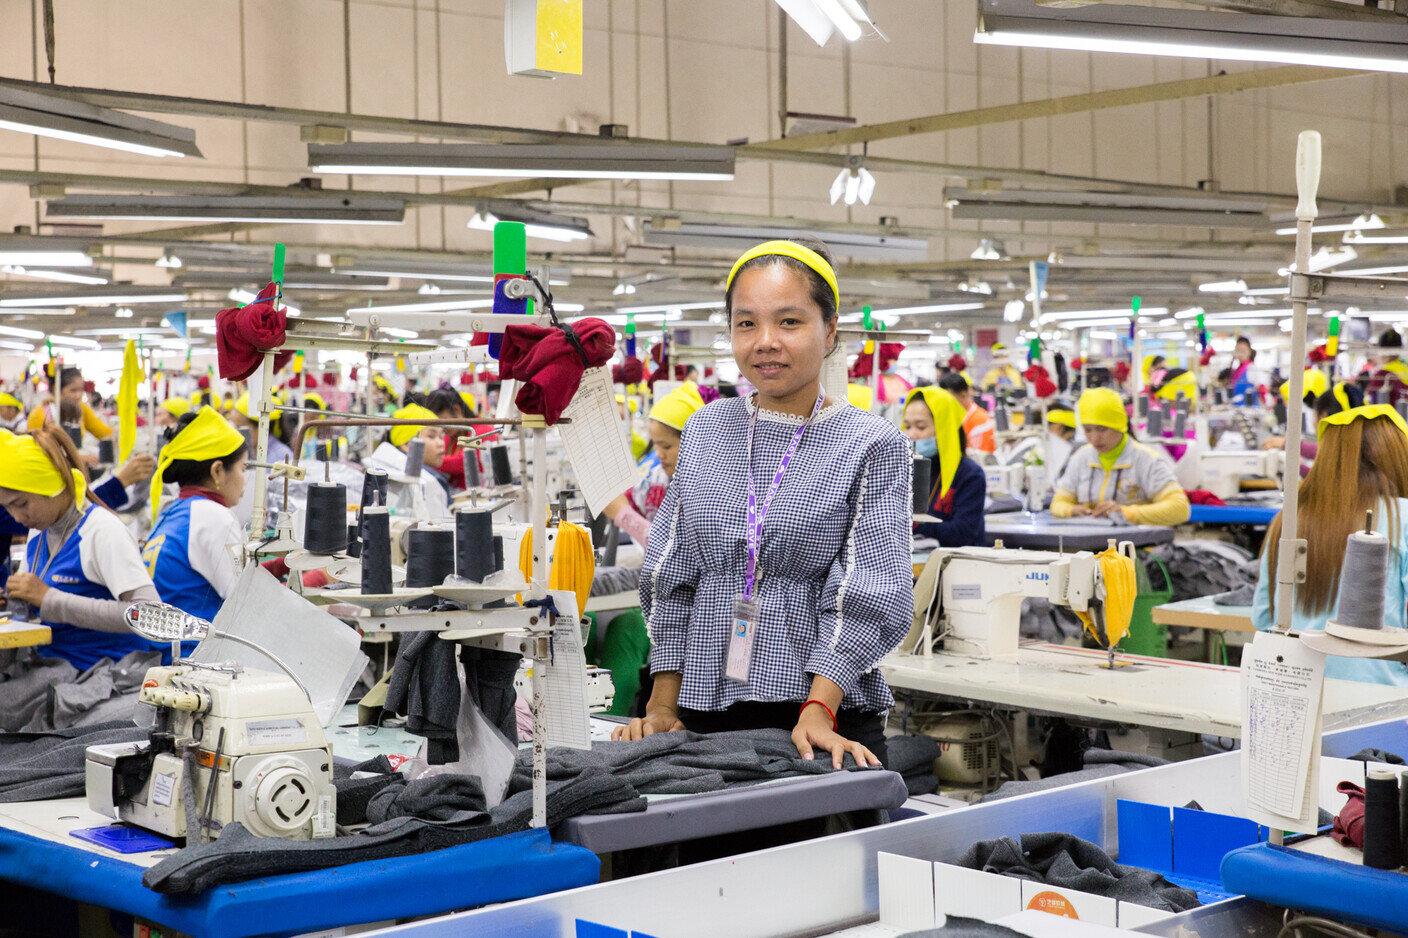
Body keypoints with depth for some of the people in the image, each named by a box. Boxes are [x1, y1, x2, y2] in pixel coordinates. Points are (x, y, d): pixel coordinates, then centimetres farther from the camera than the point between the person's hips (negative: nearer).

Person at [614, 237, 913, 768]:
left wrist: (818, 709, -20)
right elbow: (672, 577, 11)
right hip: (704, 714, 3)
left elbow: (866, 595, -9)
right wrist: (663, 706, 3)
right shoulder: (704, 433, 10)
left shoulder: (872, 445, -2)